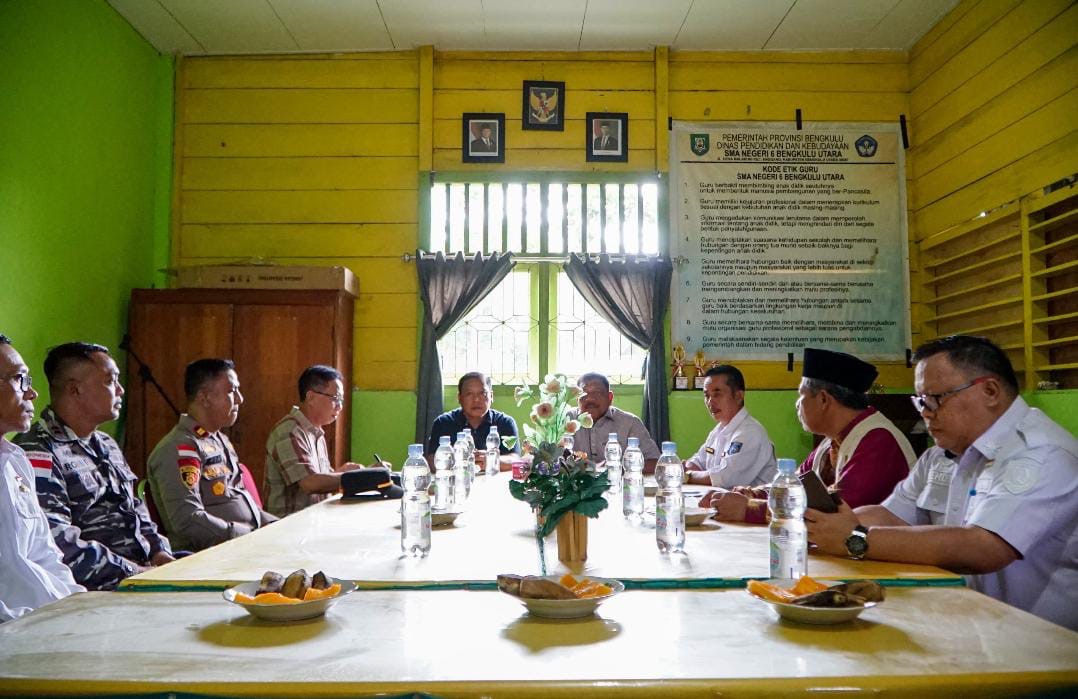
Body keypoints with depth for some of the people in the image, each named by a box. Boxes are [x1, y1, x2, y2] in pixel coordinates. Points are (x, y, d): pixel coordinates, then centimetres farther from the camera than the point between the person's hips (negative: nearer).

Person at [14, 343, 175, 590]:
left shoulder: (107, 445, 21)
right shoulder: (38, 452, -11)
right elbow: (60, 546, -20)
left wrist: (160, 553, 6)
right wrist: (133, 571, -17)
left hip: (145, 566, 9)